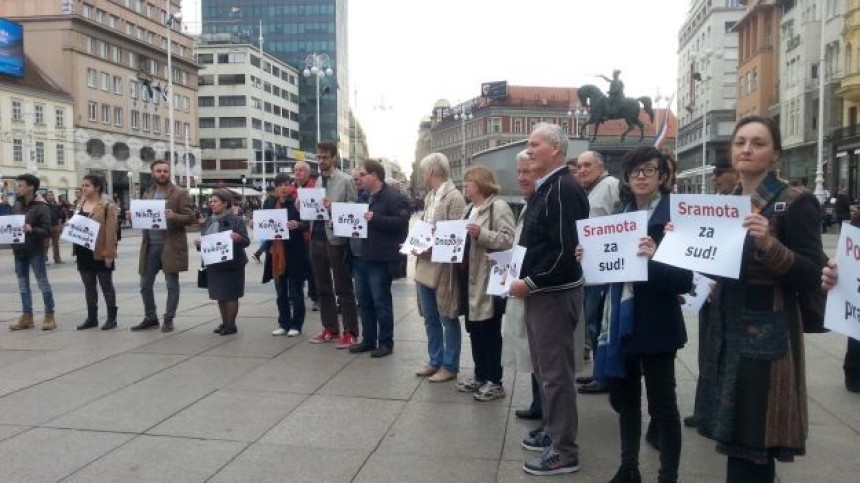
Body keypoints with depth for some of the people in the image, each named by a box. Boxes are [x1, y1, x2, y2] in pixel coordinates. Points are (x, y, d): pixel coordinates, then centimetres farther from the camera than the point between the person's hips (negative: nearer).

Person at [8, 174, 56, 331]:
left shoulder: (41, 207, -11)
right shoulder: (17, 205, 8)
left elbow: (47, 231, -15)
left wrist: (31, 230, -31)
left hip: (36, 251, -7)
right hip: (19, 250, 7)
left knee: (43, 284, 0)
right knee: (23, 285, 11)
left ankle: (49, 316, 7)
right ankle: (26, 317, 19)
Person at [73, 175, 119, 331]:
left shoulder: (107, 207, -11)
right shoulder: (79, 205, 11)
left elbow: (110, 232, -15)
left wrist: (109, 254, -19)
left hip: (100, 253, -7)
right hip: (83, 252, 7)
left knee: (106, 286, 3)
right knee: (89, 286, 12)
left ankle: (112, 318, 10)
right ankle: (92, 318, 21)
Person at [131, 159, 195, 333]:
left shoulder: (180, 193, -3)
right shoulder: (147, 194, 14)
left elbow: (190, 218, -9)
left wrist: (174, 216, -26)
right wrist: (134, 217, -4)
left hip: (170, 245, -5)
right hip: (150, 245, 5)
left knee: (172, 285, 3)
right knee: (145, 284, 9)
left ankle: (169, 319, 13)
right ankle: (150, 318, 22)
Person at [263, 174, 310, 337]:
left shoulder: (297, 201, -6)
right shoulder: (269, 203, 8)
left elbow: (306, 224, -11)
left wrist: (298, 225, -31)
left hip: (294, 252, -5)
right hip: (276, 252, 5)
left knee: (295, 291, 4)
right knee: (281, 292, 12)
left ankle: (296, 325, 13)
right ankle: (284, 324, 22)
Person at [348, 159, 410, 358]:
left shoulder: (393, 198, -10)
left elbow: (401, 222, -21)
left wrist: (375, 218, -24)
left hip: (380, 260, -8)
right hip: (361, 258, 9)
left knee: (381, 302, 0)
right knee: (364, 301, 13)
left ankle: (386, 342, 10)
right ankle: (368, 340, 23)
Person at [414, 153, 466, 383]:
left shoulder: (454, 197, -12)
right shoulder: (429, 197, 14)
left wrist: (429, 246, -19)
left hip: (443, 266, -8)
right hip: (425, 265, 8)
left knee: (448, 319, 4)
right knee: (430, 319, 15)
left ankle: (450, 366, 15)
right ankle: (435, 361, 28)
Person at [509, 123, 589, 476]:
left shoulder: (564, 189, -18)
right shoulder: (545, 188, 14)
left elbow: (565, 250, -24)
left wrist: (530, 283, -19)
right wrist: (521, 271, 10)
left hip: (555, 293, -10)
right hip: (540, 291, 10)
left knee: (556, 372, -1)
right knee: (544, 368, 19)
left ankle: (564, 451, 10)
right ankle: (552, 432, 34)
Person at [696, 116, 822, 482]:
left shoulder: (796, 203, -10)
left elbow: (813, 277, -15)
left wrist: (770, 245, -29)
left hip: (768, 337, -6)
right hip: (726, 332, 6)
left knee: (754, 444, 0)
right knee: (736, 438, 15)